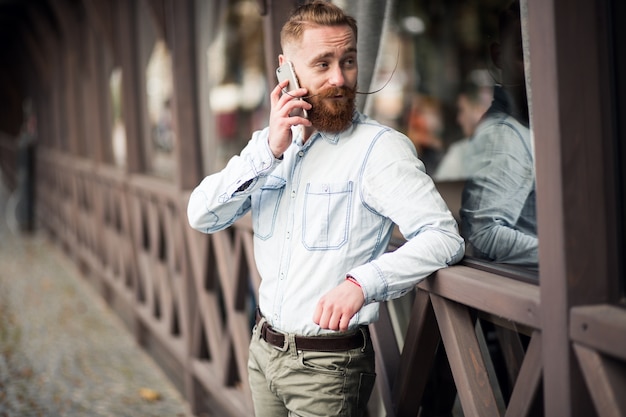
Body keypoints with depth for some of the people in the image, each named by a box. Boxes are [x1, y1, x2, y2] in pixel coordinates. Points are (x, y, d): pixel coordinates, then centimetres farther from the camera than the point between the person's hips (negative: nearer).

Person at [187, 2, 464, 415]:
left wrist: (361, 283, -36)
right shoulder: (271, 143, 6)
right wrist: (270, 148, -16)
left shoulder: (380, 146, -14)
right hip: (264, 350, 6)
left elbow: (444, 237, -23)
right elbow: (202, 217, -5)